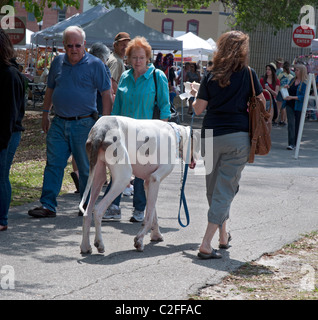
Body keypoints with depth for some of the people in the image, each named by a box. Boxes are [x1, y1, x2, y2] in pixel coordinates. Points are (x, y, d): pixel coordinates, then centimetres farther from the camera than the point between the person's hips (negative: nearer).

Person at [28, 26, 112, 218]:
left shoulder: (95, 64, -5)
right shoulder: (58, 62, 9)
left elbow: (106, 94, -5)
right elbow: (50, 89, 21)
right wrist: (45, 113, 19)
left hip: (84, 124, -4)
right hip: (59, 123, 4)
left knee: (86, 167, 5)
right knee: (53, 164, 0)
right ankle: (48, 206, 1)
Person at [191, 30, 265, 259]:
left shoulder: (211, 76, 0)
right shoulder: (248, 74, -3)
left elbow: (199, 109, 2)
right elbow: (261, 103, 6)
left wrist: (196, 94, 22)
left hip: (211, 135, 2)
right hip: (238, 136, -2)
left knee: (214, 188, 18)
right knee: (225, 189, -1)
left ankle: (223, 236, 32)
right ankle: (206, 244, -11)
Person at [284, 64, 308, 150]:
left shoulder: (305, 83, -9)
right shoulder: (292, 80, 10)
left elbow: (303, 97, -15)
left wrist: (292, 97, -23)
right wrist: (287, 87, -1)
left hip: (299, 107, -4)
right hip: (290, 105, 4)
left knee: (297, 125, 7)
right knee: (290, 124, -7)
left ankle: (296, 143, 20)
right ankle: (291, 143, -12)